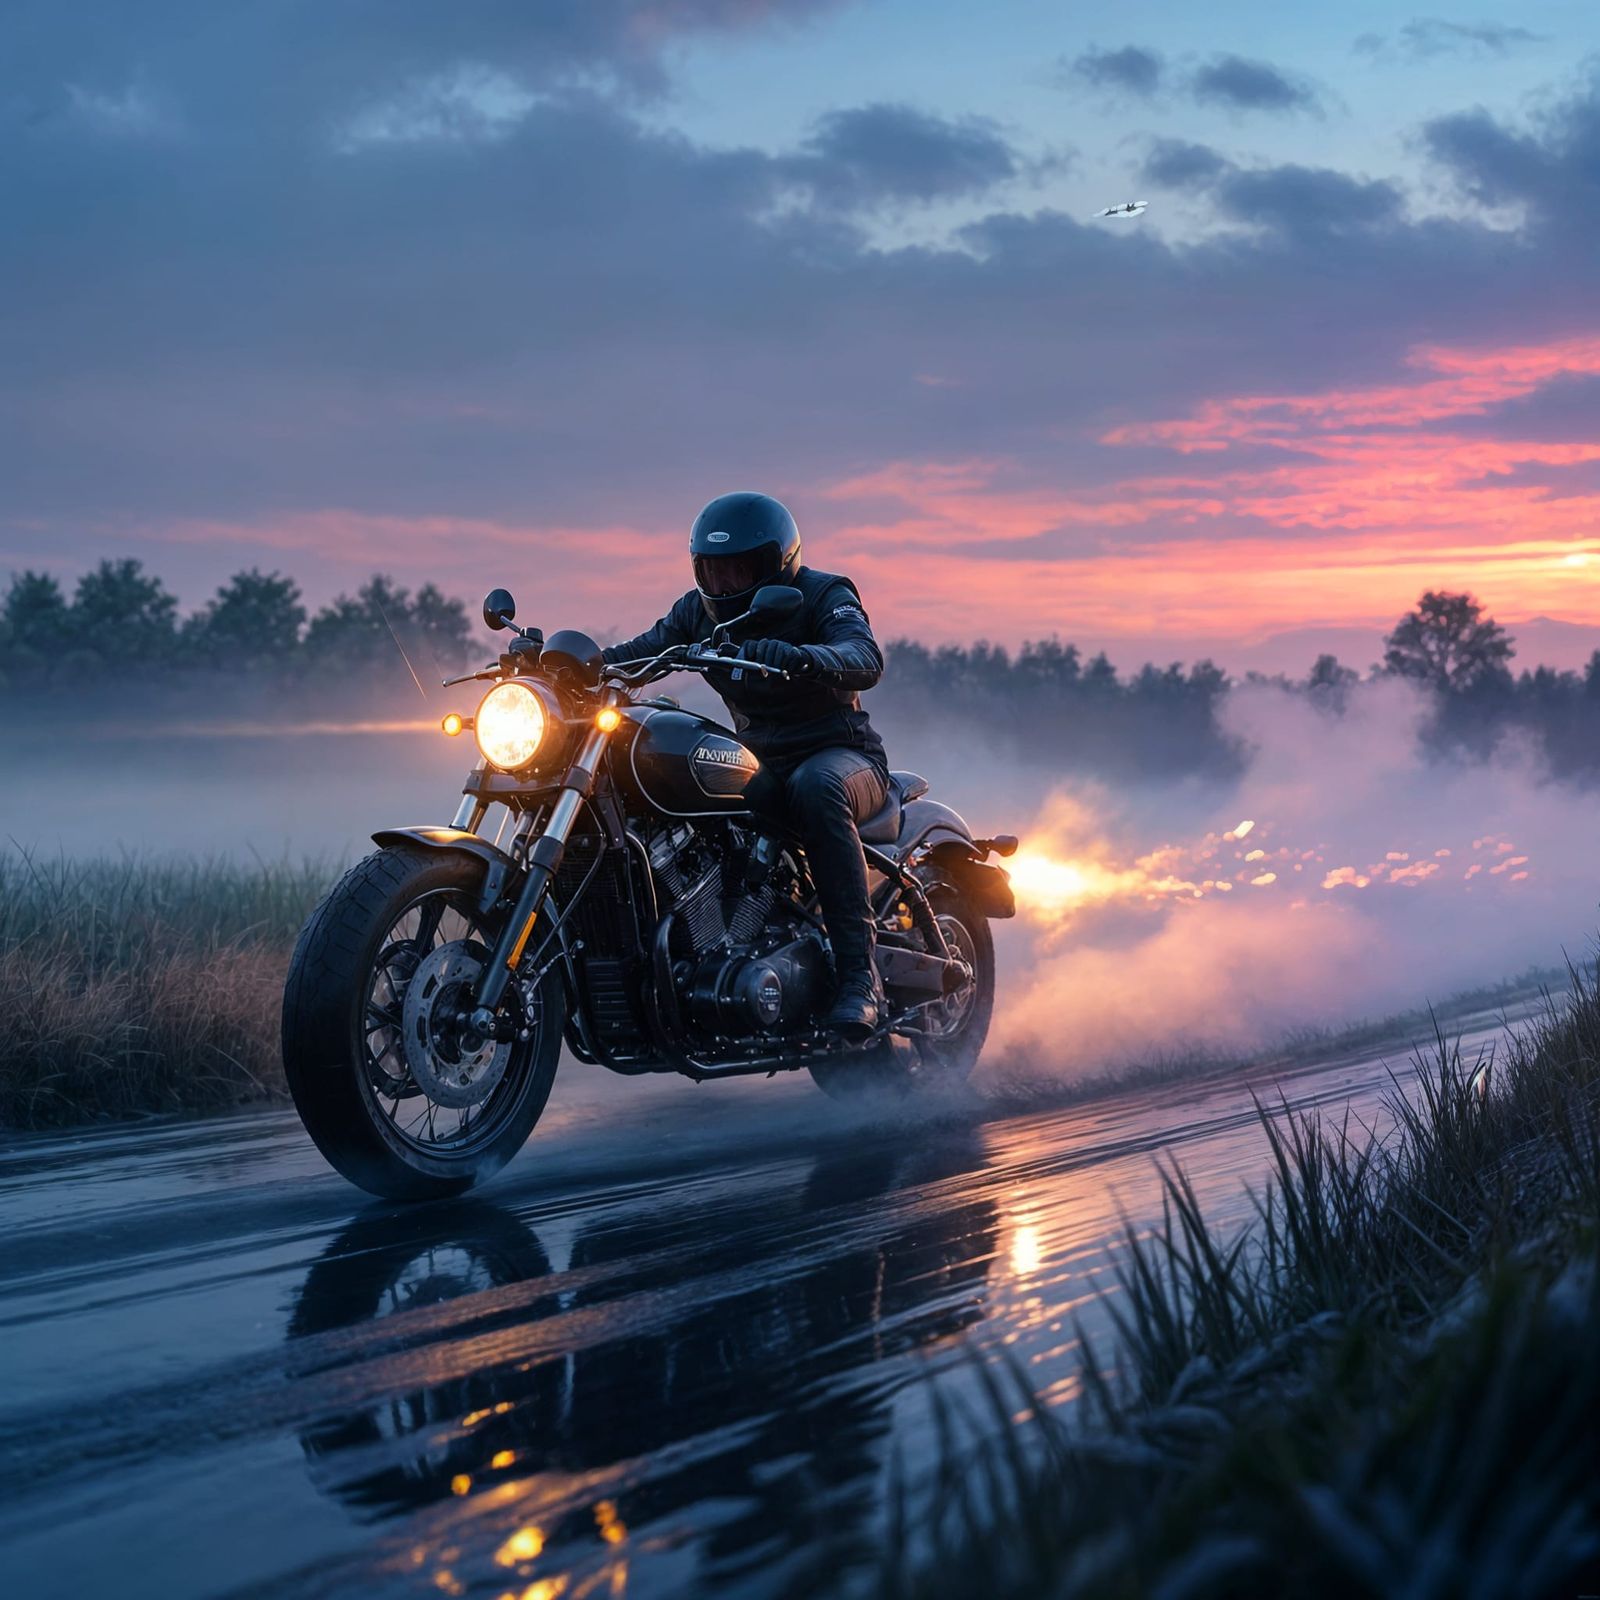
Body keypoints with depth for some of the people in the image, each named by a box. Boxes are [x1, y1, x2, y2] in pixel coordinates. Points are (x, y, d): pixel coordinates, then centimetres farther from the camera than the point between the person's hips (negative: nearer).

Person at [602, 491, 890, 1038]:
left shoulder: (822, 596, -10)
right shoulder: (701, 610, 9)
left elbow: (865, 660, -29)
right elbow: (642, 650, 0)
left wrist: (790, 657, -49)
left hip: (842, 754, -5)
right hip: (760, 766, 6)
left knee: (815, 787, -41)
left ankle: (859, 973, -42)